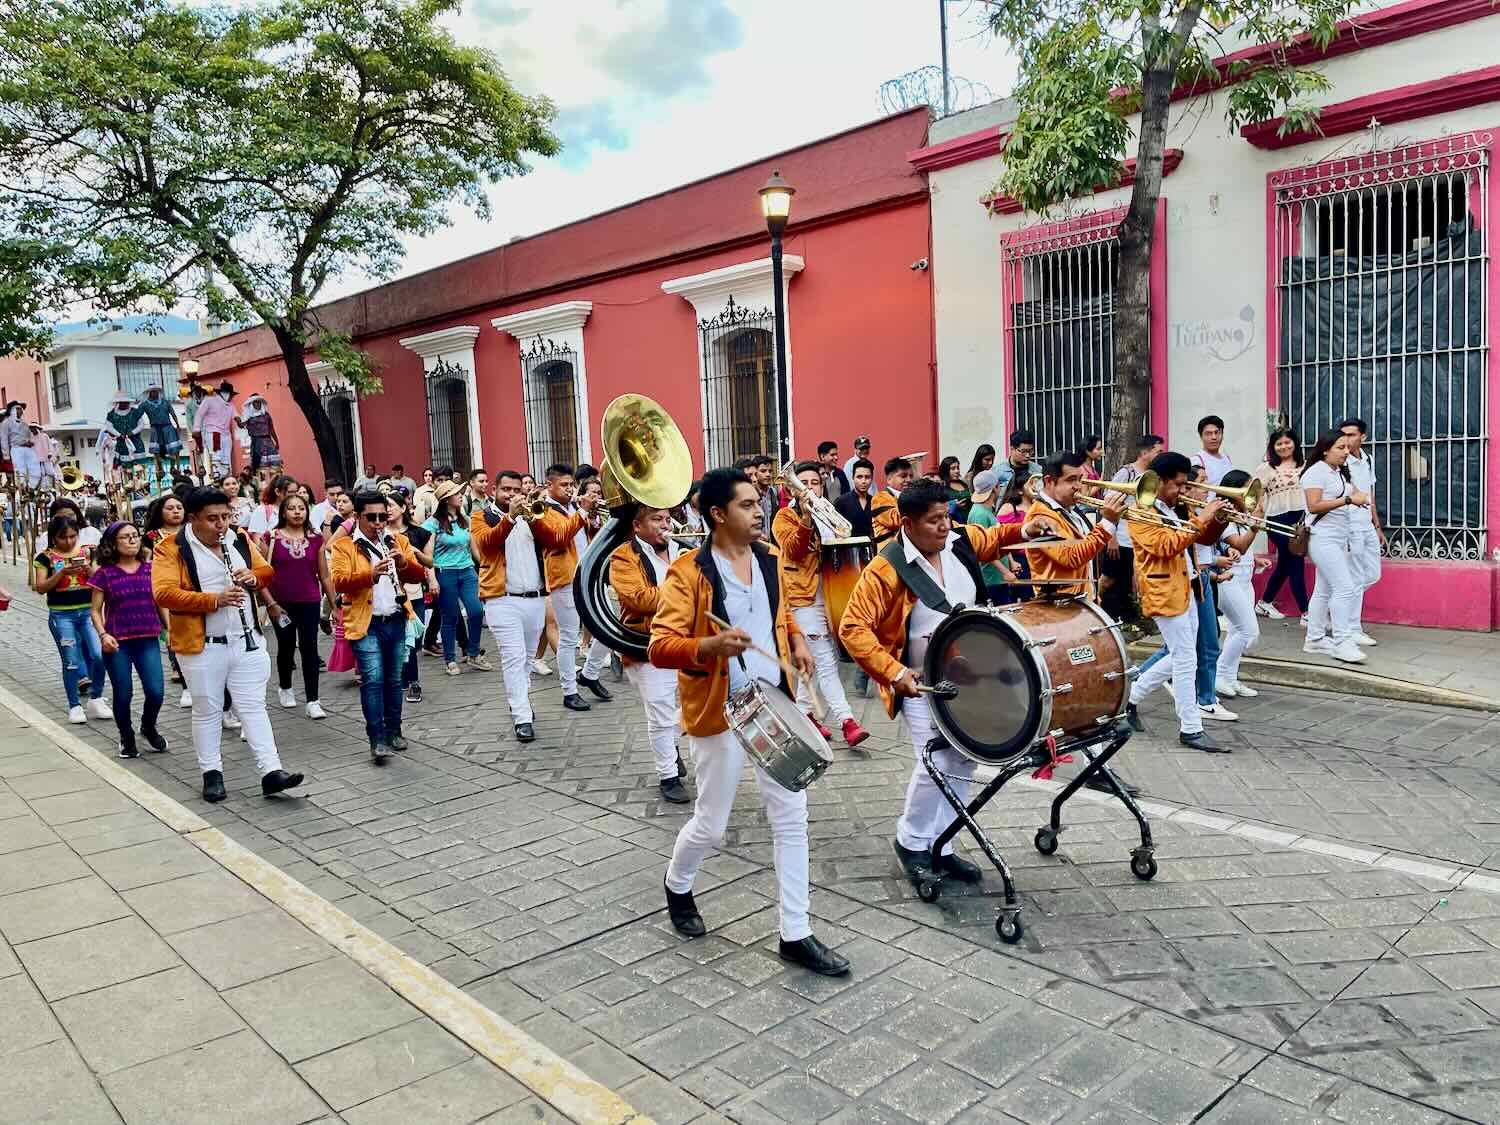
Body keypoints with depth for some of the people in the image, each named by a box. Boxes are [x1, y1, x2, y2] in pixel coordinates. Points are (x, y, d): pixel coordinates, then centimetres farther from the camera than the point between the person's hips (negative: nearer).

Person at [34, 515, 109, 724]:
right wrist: (62, 573, -18)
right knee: (71, 662, 3)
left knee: (99, 655, -9)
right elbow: (40, 587, -5)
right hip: (61, 615, -2)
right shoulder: (46, 557, 0)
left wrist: (90, 569, -13)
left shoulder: (87, 553, 6)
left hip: (88, 611, 2)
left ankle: (96, 699, 10)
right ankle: (75, 706, 15)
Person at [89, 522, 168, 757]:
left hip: (148, 640, 2)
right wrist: (103, 635, -11)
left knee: (156, 692, -6)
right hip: (117, 643, -1)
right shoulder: (104, 573, -1)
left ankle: (149, 728, 24)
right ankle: (127, 738, 27)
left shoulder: (150, 569, 6)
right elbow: (96, 610, 3)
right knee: (122, 695, 5)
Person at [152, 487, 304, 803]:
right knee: (207, 711, 9)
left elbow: (266, 570, 15)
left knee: (253, 706, 4)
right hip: (202, 647, -4)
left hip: (247, 642, 4)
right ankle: (211, 774, 22)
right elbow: (163, 593, -20)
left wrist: (253, 577, -9)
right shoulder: (172, 549, -10)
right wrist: (214, 600, -28)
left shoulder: (239, 540, 5)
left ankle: (271, 772, 3)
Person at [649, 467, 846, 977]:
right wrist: (710, 646, -38)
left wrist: (796, 639, 3)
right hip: (720, 713, -5)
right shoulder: (687, 572, -15)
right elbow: (660, 647, -20)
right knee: (711, 824, 9)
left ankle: (795, 934, 16)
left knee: (791, 817, 5)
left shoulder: (767, 558, 5)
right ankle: (677, 886, 42)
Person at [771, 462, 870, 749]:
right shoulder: (786, 516, -3)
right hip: (803, 595, -7)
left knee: (813, 660, 14)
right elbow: (793, 549, -19)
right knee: (826, 661, -12)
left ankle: (804, 713, 26)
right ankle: (846, 722, -15)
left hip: (826, 594, 7)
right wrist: (806, 517, -31)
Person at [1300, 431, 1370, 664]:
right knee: (1345, 587, -14)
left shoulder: (1341, 472, 16)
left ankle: (1315, 639, 19)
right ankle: (1342, 643, -12)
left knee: (1324, 590, 12)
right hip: (1323, 539, -9)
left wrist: (1360, 496, 1)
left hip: (1339, 539, 9)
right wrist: (1348, 500, -20)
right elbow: (1314, 506, -19)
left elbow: (1352, 492, 23)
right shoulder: (1316, 472, -12)